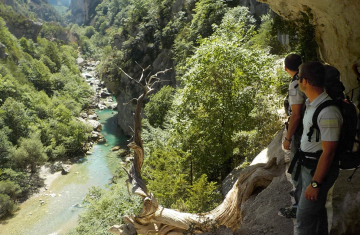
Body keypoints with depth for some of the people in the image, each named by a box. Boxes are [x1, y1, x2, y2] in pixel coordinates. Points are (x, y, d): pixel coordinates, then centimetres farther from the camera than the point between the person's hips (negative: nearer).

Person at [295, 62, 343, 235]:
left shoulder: (328, 112, -28)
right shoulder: (312, 103, 2)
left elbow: (328, 152, -25)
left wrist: (315, 183, -21)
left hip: (320, 169, -9)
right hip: (308, 166, 9)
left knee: (304, 217, 0)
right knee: (317, 208, 23)